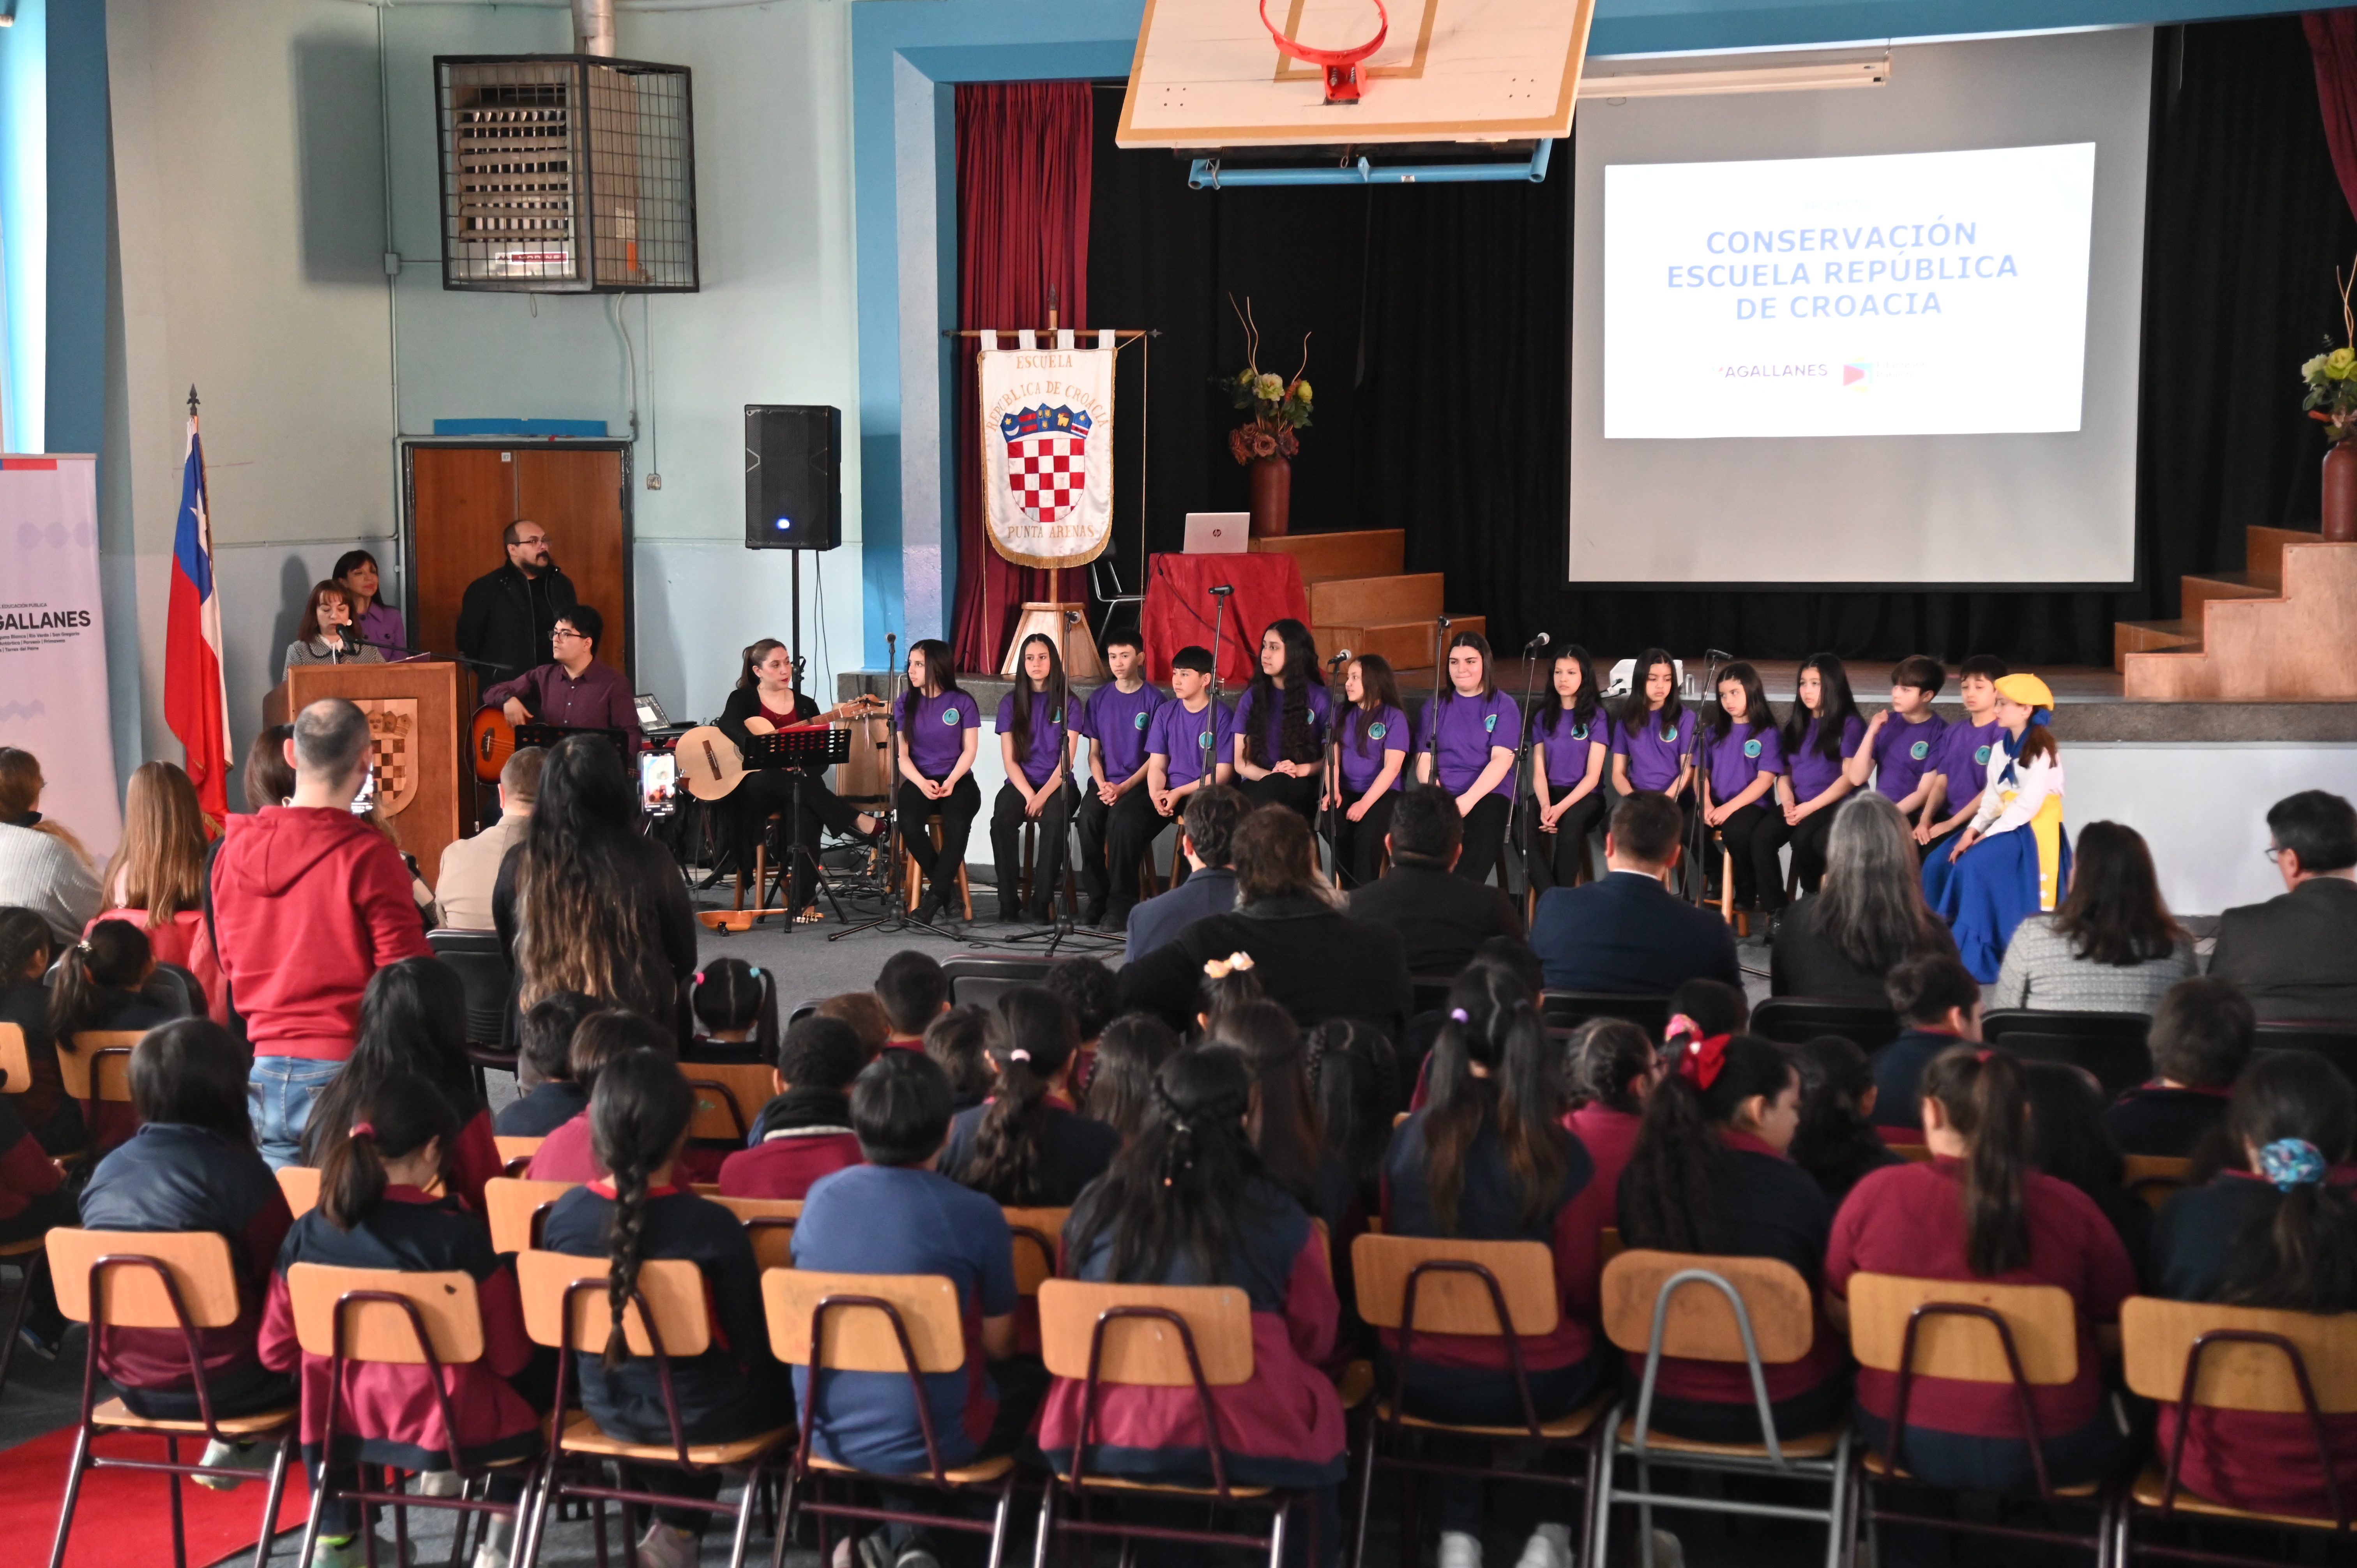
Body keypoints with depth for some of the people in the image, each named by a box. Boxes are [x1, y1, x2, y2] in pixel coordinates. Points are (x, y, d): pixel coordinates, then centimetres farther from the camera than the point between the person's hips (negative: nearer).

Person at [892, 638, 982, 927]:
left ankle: (935, 896, -23)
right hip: (919, 781, 2)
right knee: (908, 824, -31)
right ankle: (947, 888, -13)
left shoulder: (962, 703, 2)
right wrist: (922, 783, -15)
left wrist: (951, 781, -16)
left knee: (957, 825, -34)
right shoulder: (905, 703, 8)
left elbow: (970, 750, 1)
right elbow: (902, 754, 3)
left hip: (957, 781, -2)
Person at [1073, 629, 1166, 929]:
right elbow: (1094, 751, 13)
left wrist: (1123, 788, -13)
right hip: (1105, 781, 3)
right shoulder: (1099, 699, 10)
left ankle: (1121, 903, -22)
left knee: (1122, 819, -33)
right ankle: (1096, 898, -15)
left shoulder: (1153, 700, -2)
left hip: (1139, 783, -3)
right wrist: (1102, 785, -6)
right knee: (1088, 819, -27)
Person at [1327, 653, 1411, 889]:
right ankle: (1351, 888, -14)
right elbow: (1334, 758, 10)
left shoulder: (1394, 717, -2)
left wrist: (1365, 803, -19)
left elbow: (1392, 767, -10)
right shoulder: (1344, 716, 14)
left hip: (1383, 793, -4)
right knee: (1330, 824, -28)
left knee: (1367, 832, -34)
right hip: (1348, 790, 4)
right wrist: (1333, 791, -10)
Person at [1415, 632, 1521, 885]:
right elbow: (1424, 759, 9)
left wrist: (1468, 799, -18)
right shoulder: (1436, 705, 17)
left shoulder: (1503, 706, 9)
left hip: (1488, 793, -2)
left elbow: (1502, 759, -3)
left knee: (1483, 842, -35)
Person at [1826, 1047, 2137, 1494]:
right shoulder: (2069, 1209, -15)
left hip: (1904, 1440, 2)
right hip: (2046, 1454, -2)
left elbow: (1840, 1313, 3)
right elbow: (2120, 1323, 0)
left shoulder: (1876, 1194, -12)